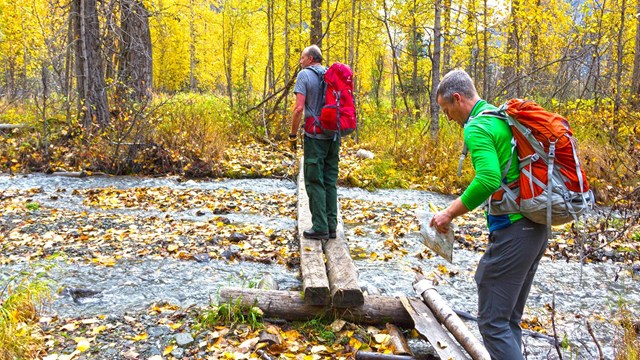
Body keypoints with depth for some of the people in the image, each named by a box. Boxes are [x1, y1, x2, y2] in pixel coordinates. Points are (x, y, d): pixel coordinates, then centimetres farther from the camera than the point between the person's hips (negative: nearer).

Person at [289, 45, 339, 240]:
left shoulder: (304, 75, -5)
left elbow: (299, 108, -14)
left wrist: (293, 133, -5)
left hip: (315, 136, -6)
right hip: (334, 136, 6)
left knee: (315, 182, -1)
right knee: (330, 181, 9)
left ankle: (320, 227, -3)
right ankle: (331, 226, 11)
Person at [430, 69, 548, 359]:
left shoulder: (477, 128, -12)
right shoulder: (504, 118, 16)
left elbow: (488, 179, -27)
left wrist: (450, 213, -16)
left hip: (512, 231, -10)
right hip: (536, 226, 10)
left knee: (492, 321, -3)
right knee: (510, 318, 18)